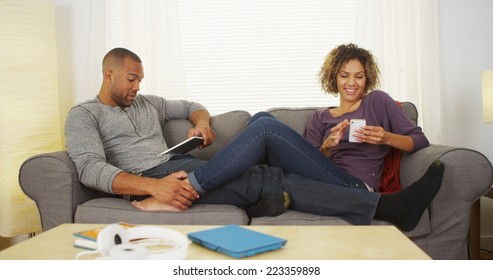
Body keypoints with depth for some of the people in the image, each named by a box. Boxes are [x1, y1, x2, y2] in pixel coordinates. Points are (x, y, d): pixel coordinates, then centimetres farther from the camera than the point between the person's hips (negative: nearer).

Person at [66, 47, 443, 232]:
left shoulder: (147, 103, 27)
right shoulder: (84, 114, 7)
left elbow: (192, 106, 37)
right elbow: (91, 169, -11)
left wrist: (201, 121, 10)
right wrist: (154, 186, -25)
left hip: (175, 172, 7)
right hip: (148, 178, -7)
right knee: (264, 128, -19)